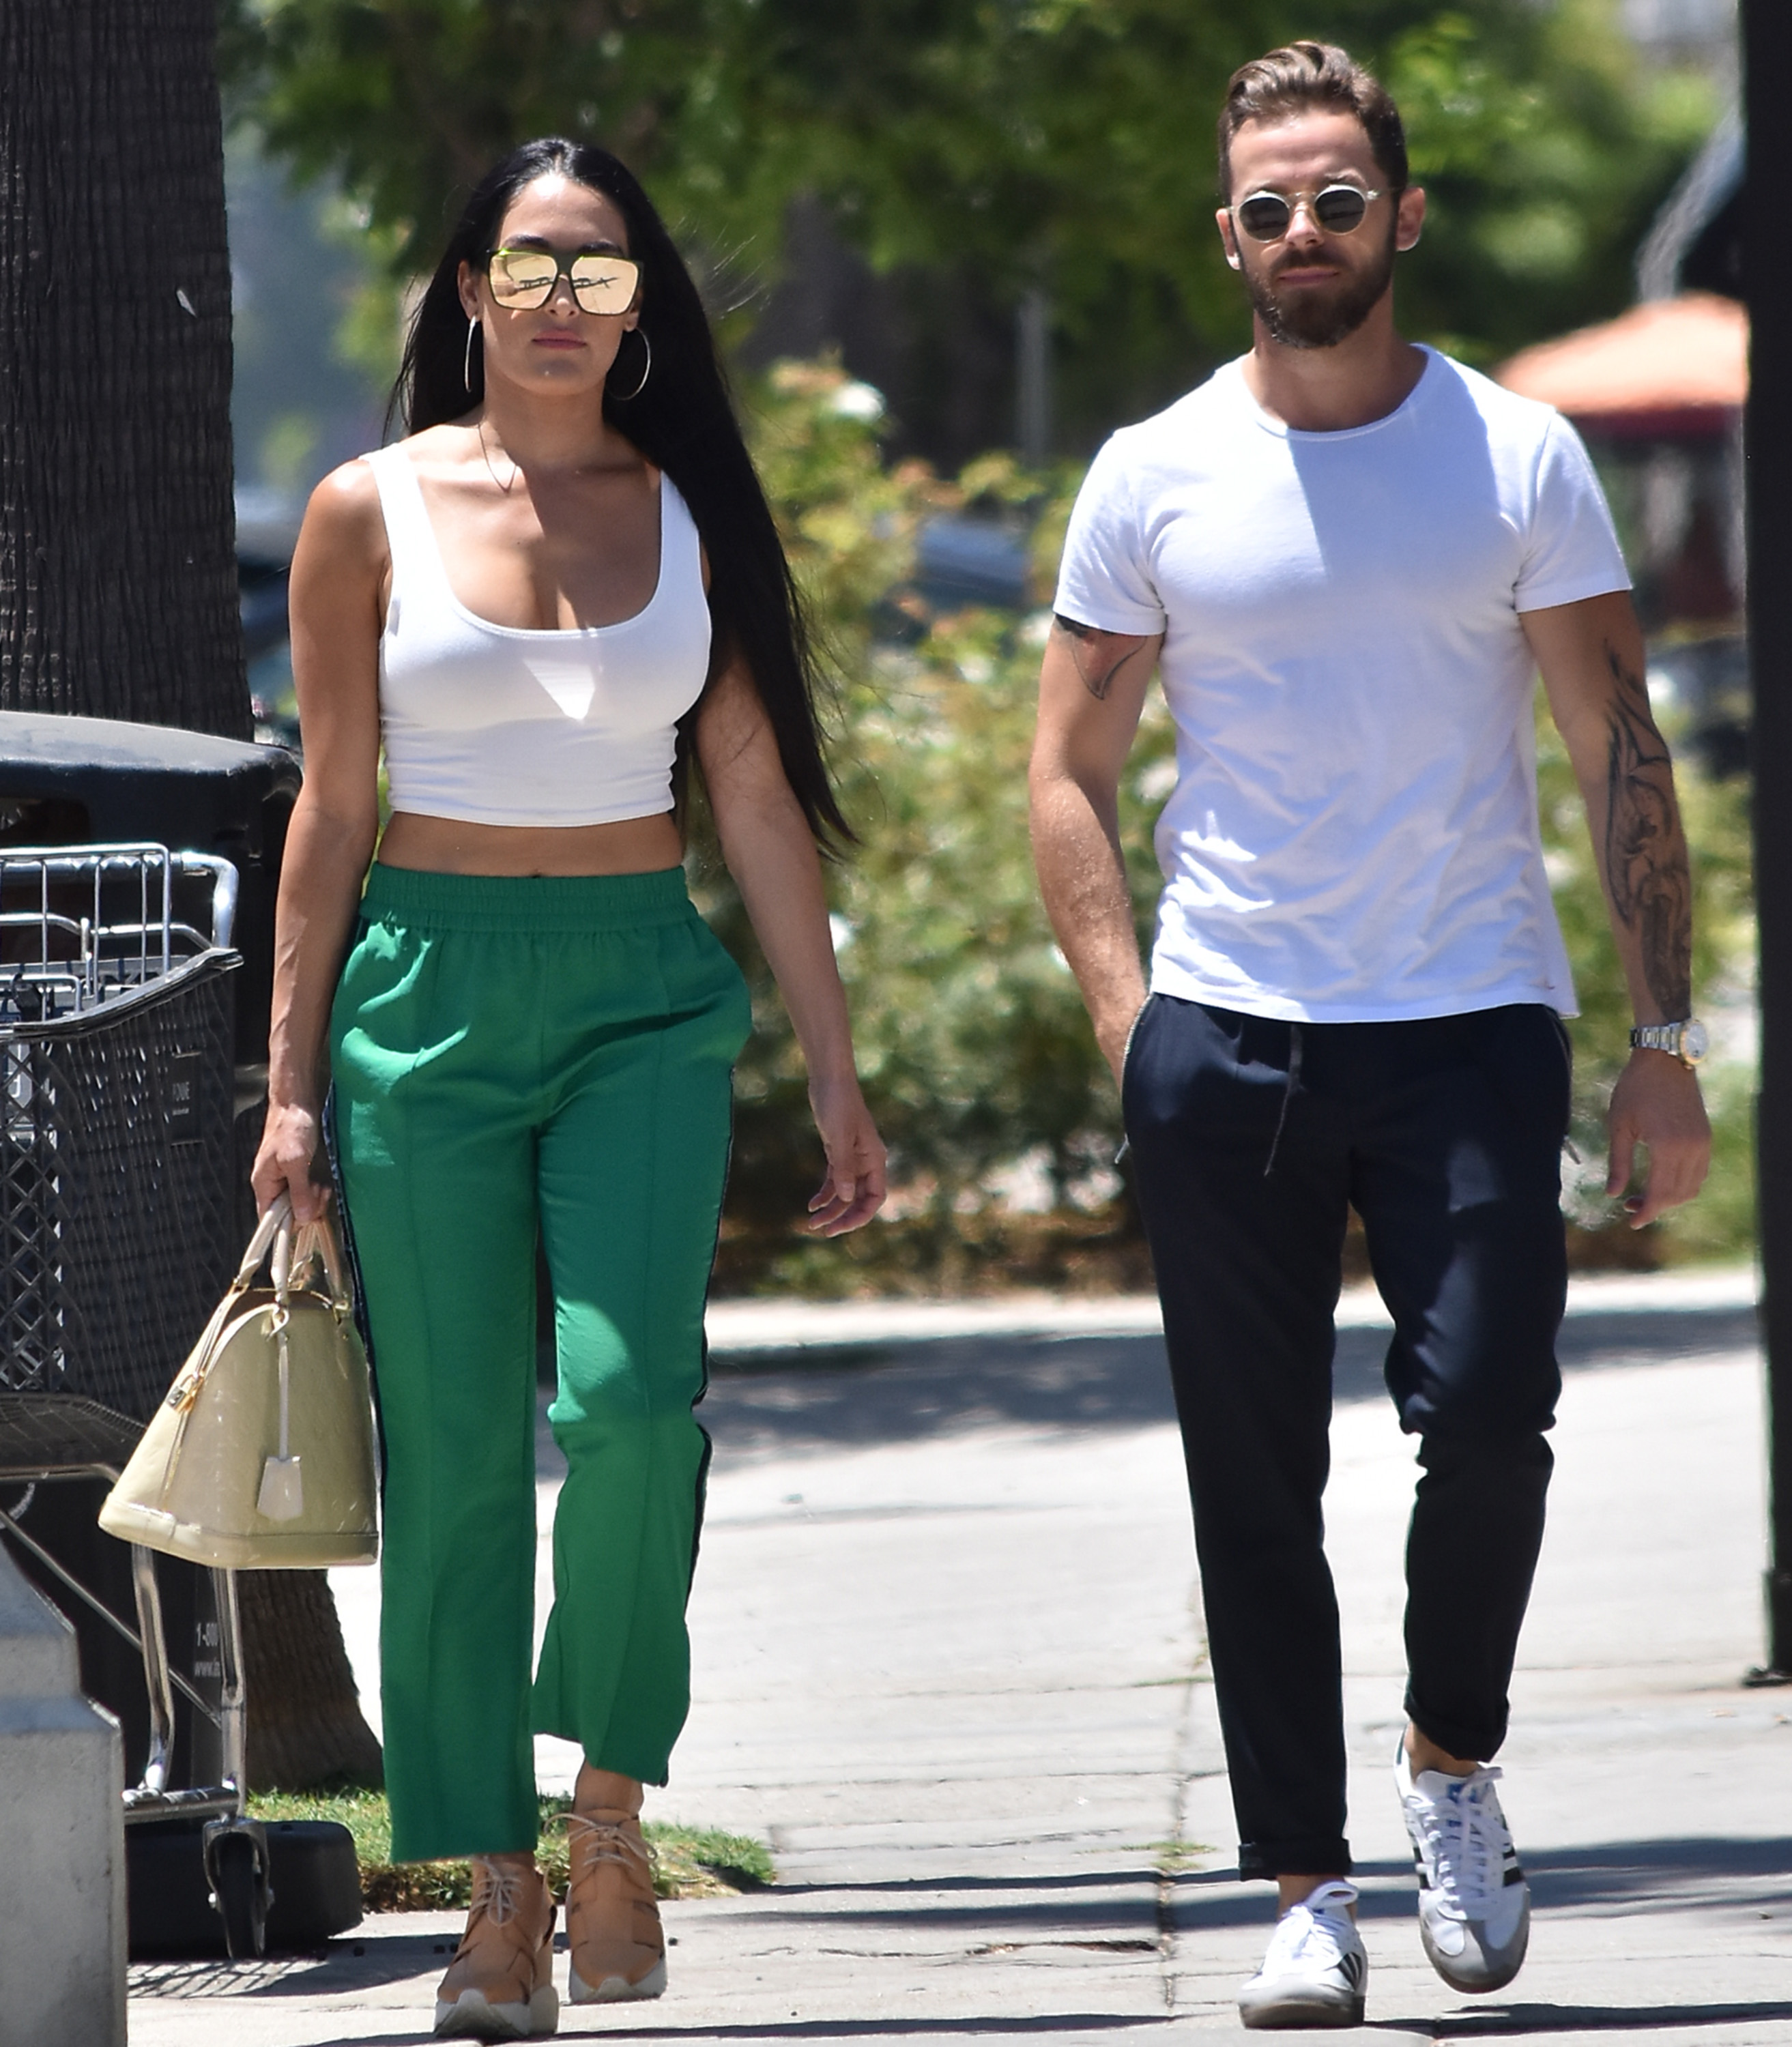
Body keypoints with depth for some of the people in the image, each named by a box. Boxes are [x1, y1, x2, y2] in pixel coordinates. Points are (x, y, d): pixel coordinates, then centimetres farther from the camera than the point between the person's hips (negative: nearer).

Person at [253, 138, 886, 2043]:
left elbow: (758, 798, 8)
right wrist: (293, 1080, 2)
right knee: (454, 1449, -3)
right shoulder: (371, 513, 3)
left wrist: (834, 1076, 6)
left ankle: (611, 1792, -1)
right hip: (423, 996, 0)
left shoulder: (688, 513, 7)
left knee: (627, 1393, -20)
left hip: (641, 994, 0)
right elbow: (330, 809, 5)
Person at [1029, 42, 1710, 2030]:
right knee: (1254, 1486, 1)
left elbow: (1621, 757, 5)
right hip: (1229, 1037, 1)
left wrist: (1662, 1038, -3)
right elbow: (1070, 772, 9)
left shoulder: (1516, 456, 4)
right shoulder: (1156, 476, 6)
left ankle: (1453, 1762, 10)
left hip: (1472, 1023, -1)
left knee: (1486, 1413, -16)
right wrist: (1127, 1025, -5)